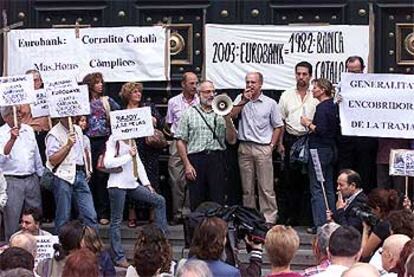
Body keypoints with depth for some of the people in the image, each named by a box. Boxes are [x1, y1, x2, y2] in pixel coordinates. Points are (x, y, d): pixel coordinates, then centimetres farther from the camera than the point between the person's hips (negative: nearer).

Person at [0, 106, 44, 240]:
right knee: (12, 218, -3)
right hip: (12, 182, -5)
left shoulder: (28, 130, 10)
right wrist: (12, 139, -30)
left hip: (32, 179, 5)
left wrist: (41, 174, 22)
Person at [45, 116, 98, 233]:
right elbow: (53, 160, -16)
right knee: (63, 218, -1)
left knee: (90, 216, 1)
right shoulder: (54, 134, -9)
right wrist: (68, 145, -22)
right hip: (63, 177, -6)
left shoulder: (78, 129, 14)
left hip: (80, 175, 6)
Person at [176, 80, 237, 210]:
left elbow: (232, 140, 8)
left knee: (218, 202, -1)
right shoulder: (189, 114, 9)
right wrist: (187, 165, -5)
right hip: (196, 159, -1)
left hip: (217, 159, 1)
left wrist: (228, 120, -7)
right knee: (196, 203, 2)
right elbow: (181, 141, 3)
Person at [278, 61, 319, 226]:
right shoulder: (287, 95, 8)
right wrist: (280, 143, 3)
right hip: (291, 140, 1)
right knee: (290, 180, 3)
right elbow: (281, 121, 8)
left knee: (307, 180, -1)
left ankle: (306, 216, 6)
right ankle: (291, 217, 10)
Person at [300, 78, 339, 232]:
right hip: (331, 149, 10)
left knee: (317, 189, -6)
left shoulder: (322, 107, -15)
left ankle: (320, 224, -8)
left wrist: (308, 123, -9)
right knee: (328, 188, 13)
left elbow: (321, 130, -23)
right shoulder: (332, 106, 13)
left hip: (320, 150, -10)